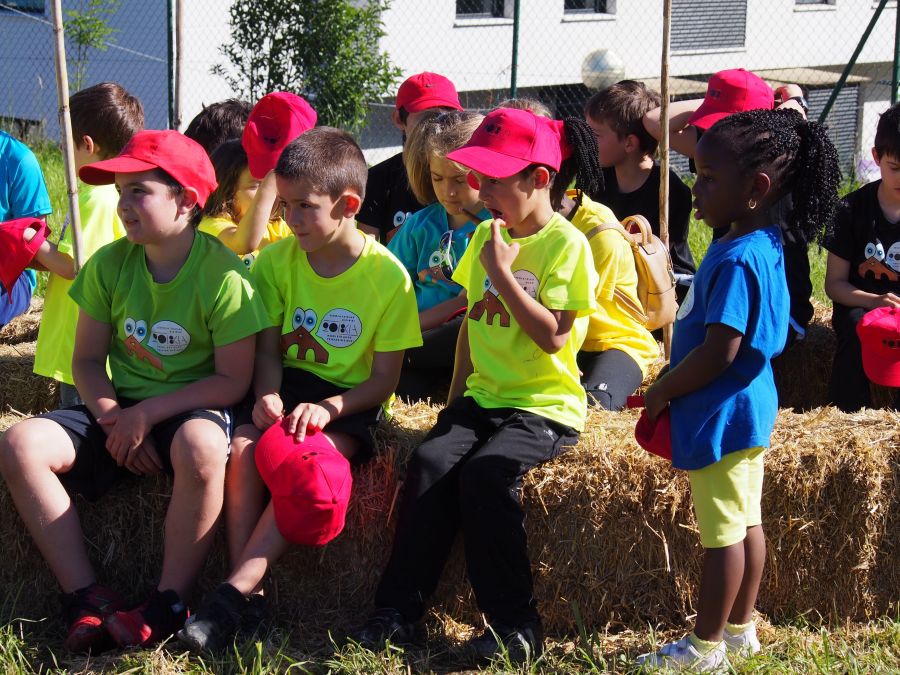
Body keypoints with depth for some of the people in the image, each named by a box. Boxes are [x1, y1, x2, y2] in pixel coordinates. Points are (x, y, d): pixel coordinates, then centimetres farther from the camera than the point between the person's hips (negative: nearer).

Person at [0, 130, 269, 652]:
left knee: (201, 446, -41)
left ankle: (170, 603, -24)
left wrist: (147, 415, -20)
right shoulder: (110, 264, 0)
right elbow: (88, 360, 5)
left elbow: (233, 381, -14)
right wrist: (113, 418, -15)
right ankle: (86, 598, -17)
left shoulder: (222, 274, -13)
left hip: (191, 409, -5)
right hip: (121, 409, 5)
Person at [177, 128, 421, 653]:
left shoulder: (387, 275, -9)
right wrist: (267, 394, -18)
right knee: (242, 446, -30)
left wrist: (327, 408, -23)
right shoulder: (278, 260, 2)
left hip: (349, 402, -3)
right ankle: (245, 594, -27)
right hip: (287, 387, 4)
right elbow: (268, 349, 4)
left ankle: (235, 591, -29)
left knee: (303, 463, -35)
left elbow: (385, 379, -7)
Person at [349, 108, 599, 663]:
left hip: (545, 407, -6)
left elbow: (554, 336, -19)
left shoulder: (567, 245, -10)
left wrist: (503, 273, -18)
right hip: (483, 398, 6)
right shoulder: (487, 237, 12)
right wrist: (457, 397, 14)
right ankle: (400, 610, -15)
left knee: (486, 471, -30)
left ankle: (515, 623, -19)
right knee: (431, 461, -20)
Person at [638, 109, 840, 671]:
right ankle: (741, 628, 30)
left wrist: (663, 392, -14)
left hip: (721, 414, -10)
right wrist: (672, 386, 17)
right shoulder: (762, 245, 6)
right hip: (746, 408, 10)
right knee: (745, 522, 18)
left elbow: (720, 351, -28)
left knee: (724, 532, 1)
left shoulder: (738, 260, -25)